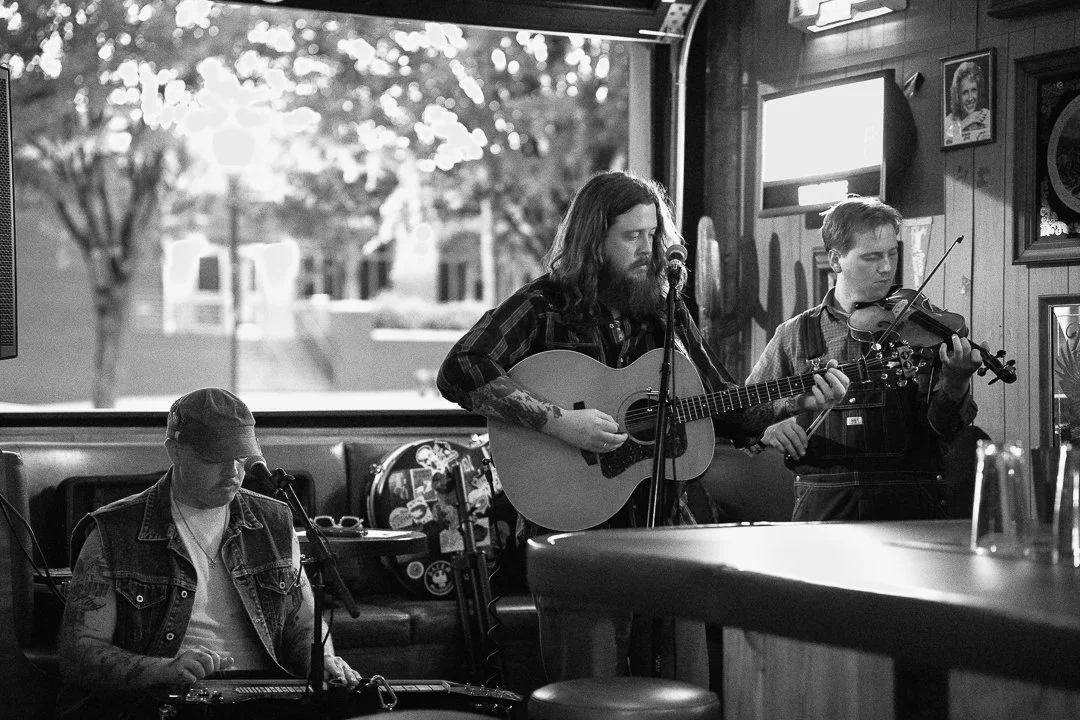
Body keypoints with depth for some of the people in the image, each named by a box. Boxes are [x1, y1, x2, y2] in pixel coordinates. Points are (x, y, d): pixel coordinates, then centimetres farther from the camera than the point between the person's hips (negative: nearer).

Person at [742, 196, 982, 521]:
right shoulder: (795, 336, 10)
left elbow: (941, 430, 1)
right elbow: (741, 415, 16)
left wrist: (955, 384, -17)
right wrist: (766, 429, -5)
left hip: (909, 505, 0)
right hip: (822, 504, 0)